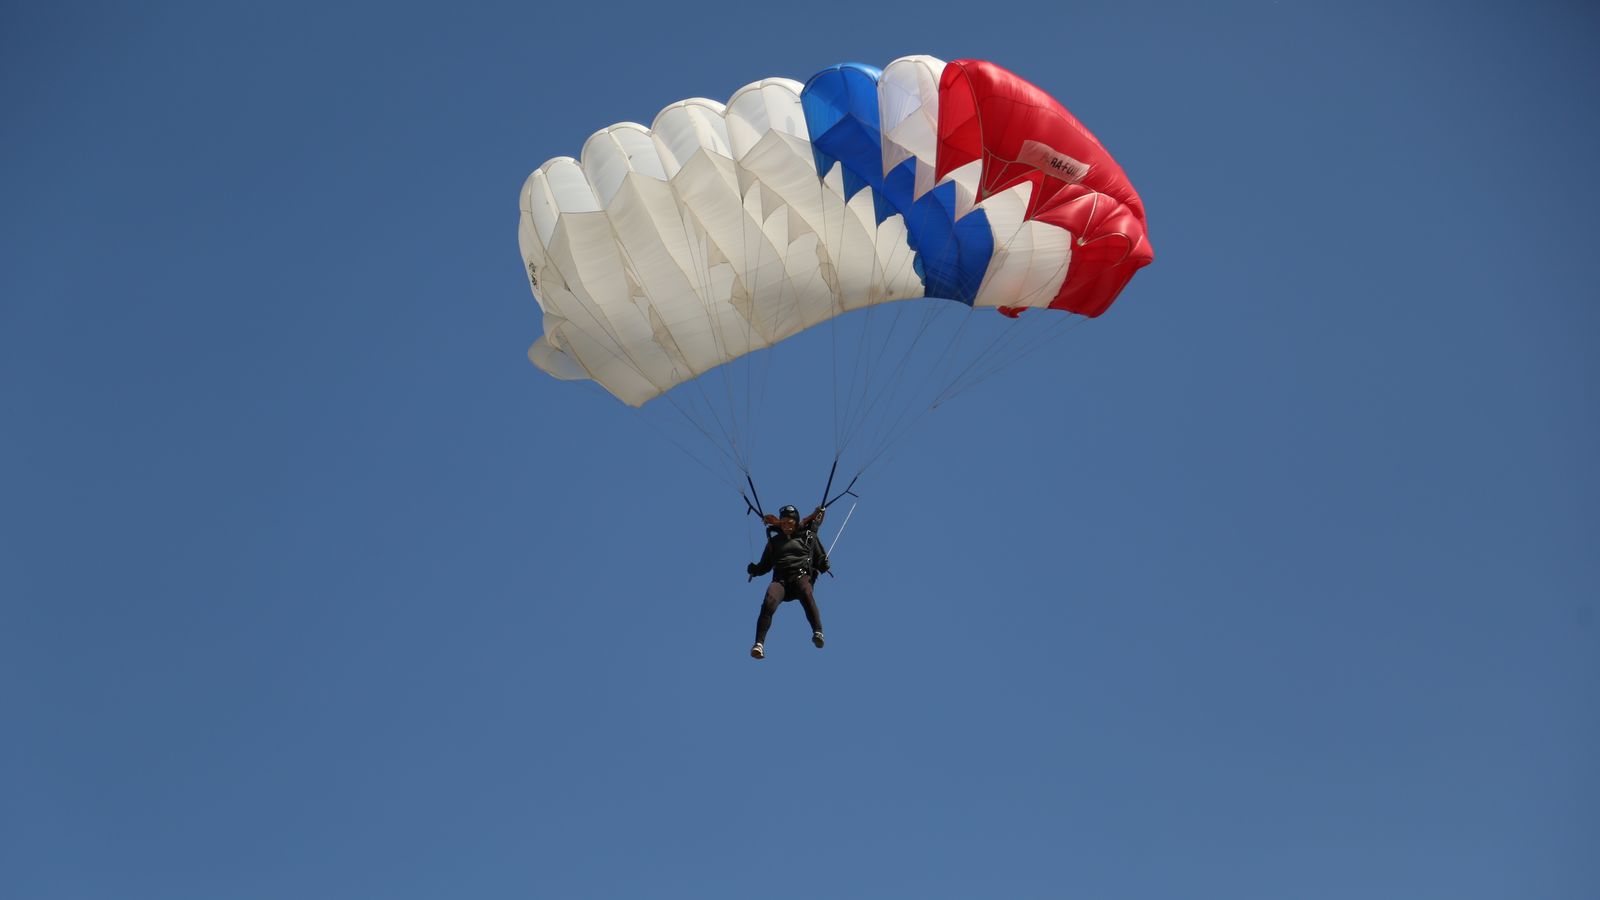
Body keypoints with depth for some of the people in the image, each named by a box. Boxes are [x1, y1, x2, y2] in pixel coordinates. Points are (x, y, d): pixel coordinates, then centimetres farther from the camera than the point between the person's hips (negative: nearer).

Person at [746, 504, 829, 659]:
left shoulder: (808, 536, 22)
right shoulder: (775, 541, 27)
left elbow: (820, 560, 18)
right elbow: (765, 565, 27)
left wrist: (824, 563, -6)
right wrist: (754, 569, 5)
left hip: (801, 576, -1)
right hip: (780, 579, 2)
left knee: (806, 594, -38)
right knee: (768, 603, -30)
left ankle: (818, 633, -50)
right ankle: (759, 644, -37)